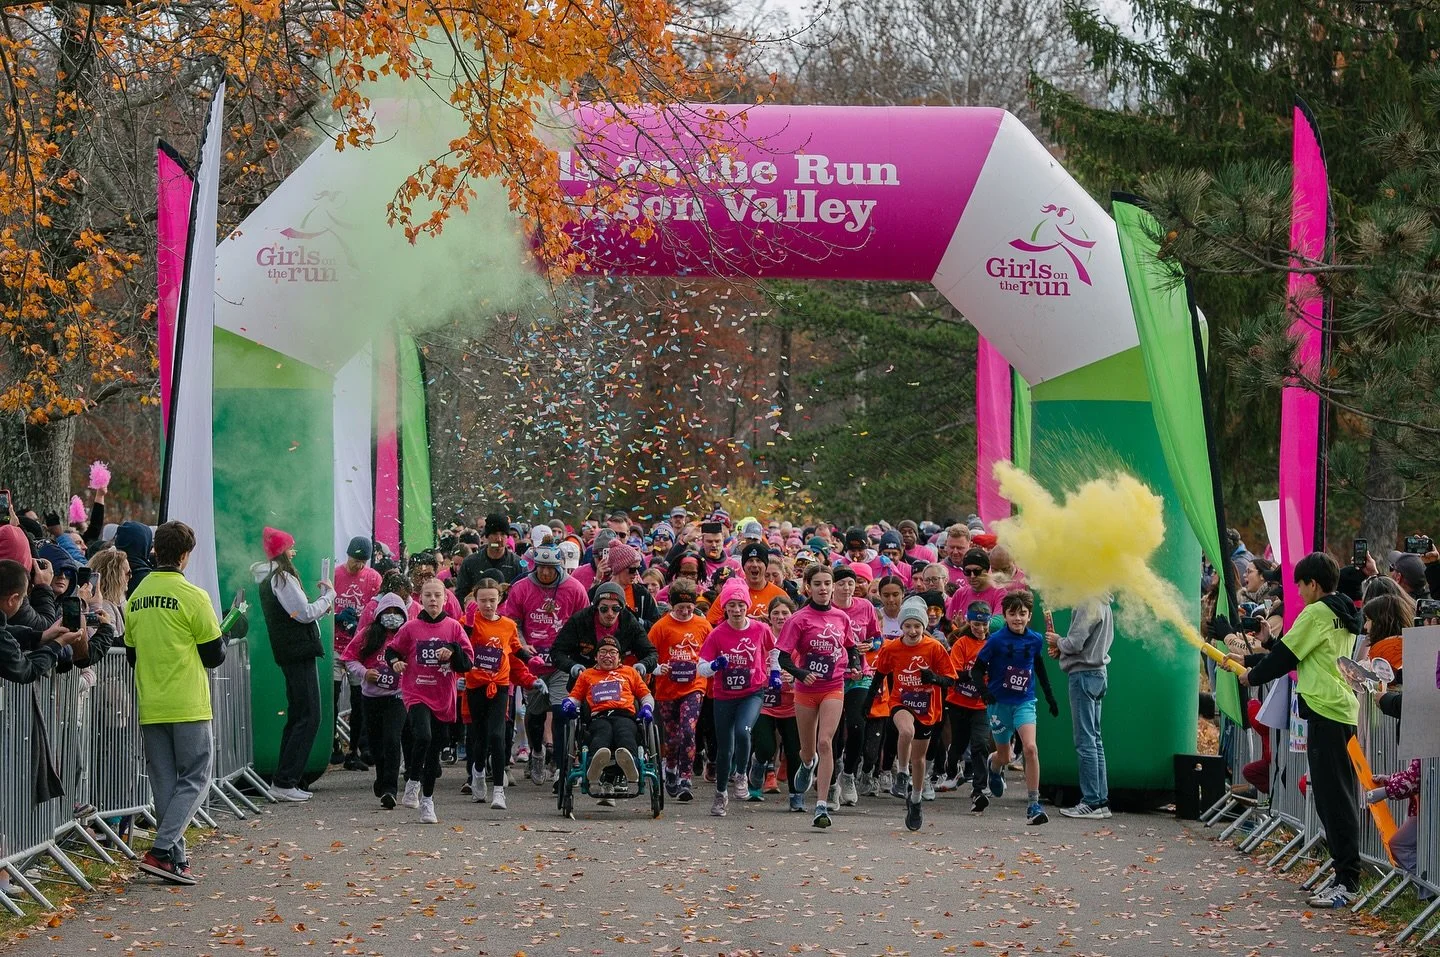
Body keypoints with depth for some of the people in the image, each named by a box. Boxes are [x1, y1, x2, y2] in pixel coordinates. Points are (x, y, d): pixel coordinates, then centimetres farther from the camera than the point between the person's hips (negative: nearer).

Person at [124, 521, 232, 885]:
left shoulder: (136, 598, 7)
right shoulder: (192, 597, -11)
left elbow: (131, 655, 14)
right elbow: (214, 656, -6)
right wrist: (219, 639, 15)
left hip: (150, 708, 6)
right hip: (188, 706, -5)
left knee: (164, 784, 11)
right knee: (194, 780, 0)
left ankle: (175, 859, 11)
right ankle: (161, 851, -14)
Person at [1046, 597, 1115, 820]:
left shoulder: (1088, 605, -16)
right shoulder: (1103, 605, 14)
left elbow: (1075, 643, -19)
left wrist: (1057, 642, 1)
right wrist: (1061, 650, 8)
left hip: (1084, 674, -10)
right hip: (1098, 673, 10)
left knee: (1086, 741, -7)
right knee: (1094, 739, 12)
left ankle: (1092, 802, -7)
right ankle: (1102, 800, 14)